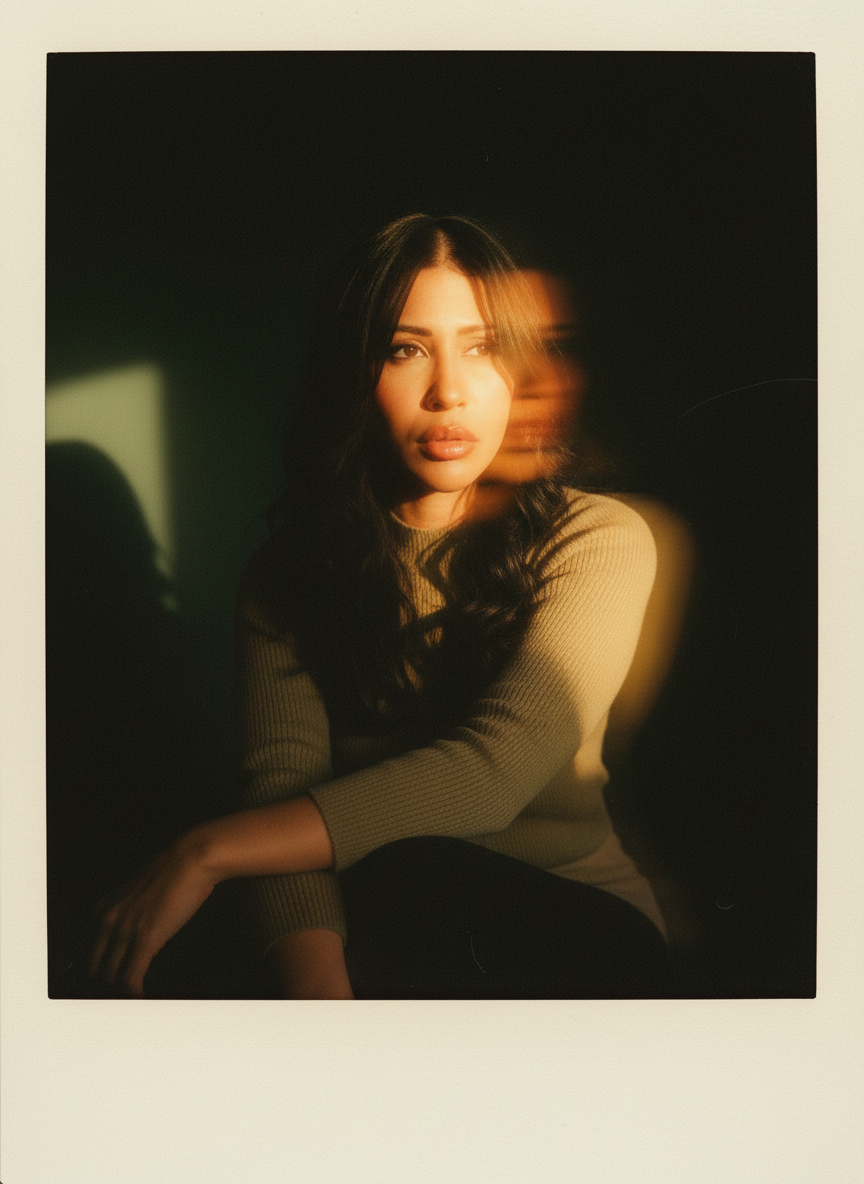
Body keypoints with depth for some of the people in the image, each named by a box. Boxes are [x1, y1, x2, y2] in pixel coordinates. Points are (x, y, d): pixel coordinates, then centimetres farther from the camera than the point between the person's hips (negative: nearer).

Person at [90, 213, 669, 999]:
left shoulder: (598, 539, -6)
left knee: (410, 880, -33)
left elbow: (492, 770, -21)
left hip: (574, 918, -1)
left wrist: (214, 849, -22)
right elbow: (282, 777, -13)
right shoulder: (290, 569, 2)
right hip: (371, 917, 2)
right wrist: (316, 977, -33)